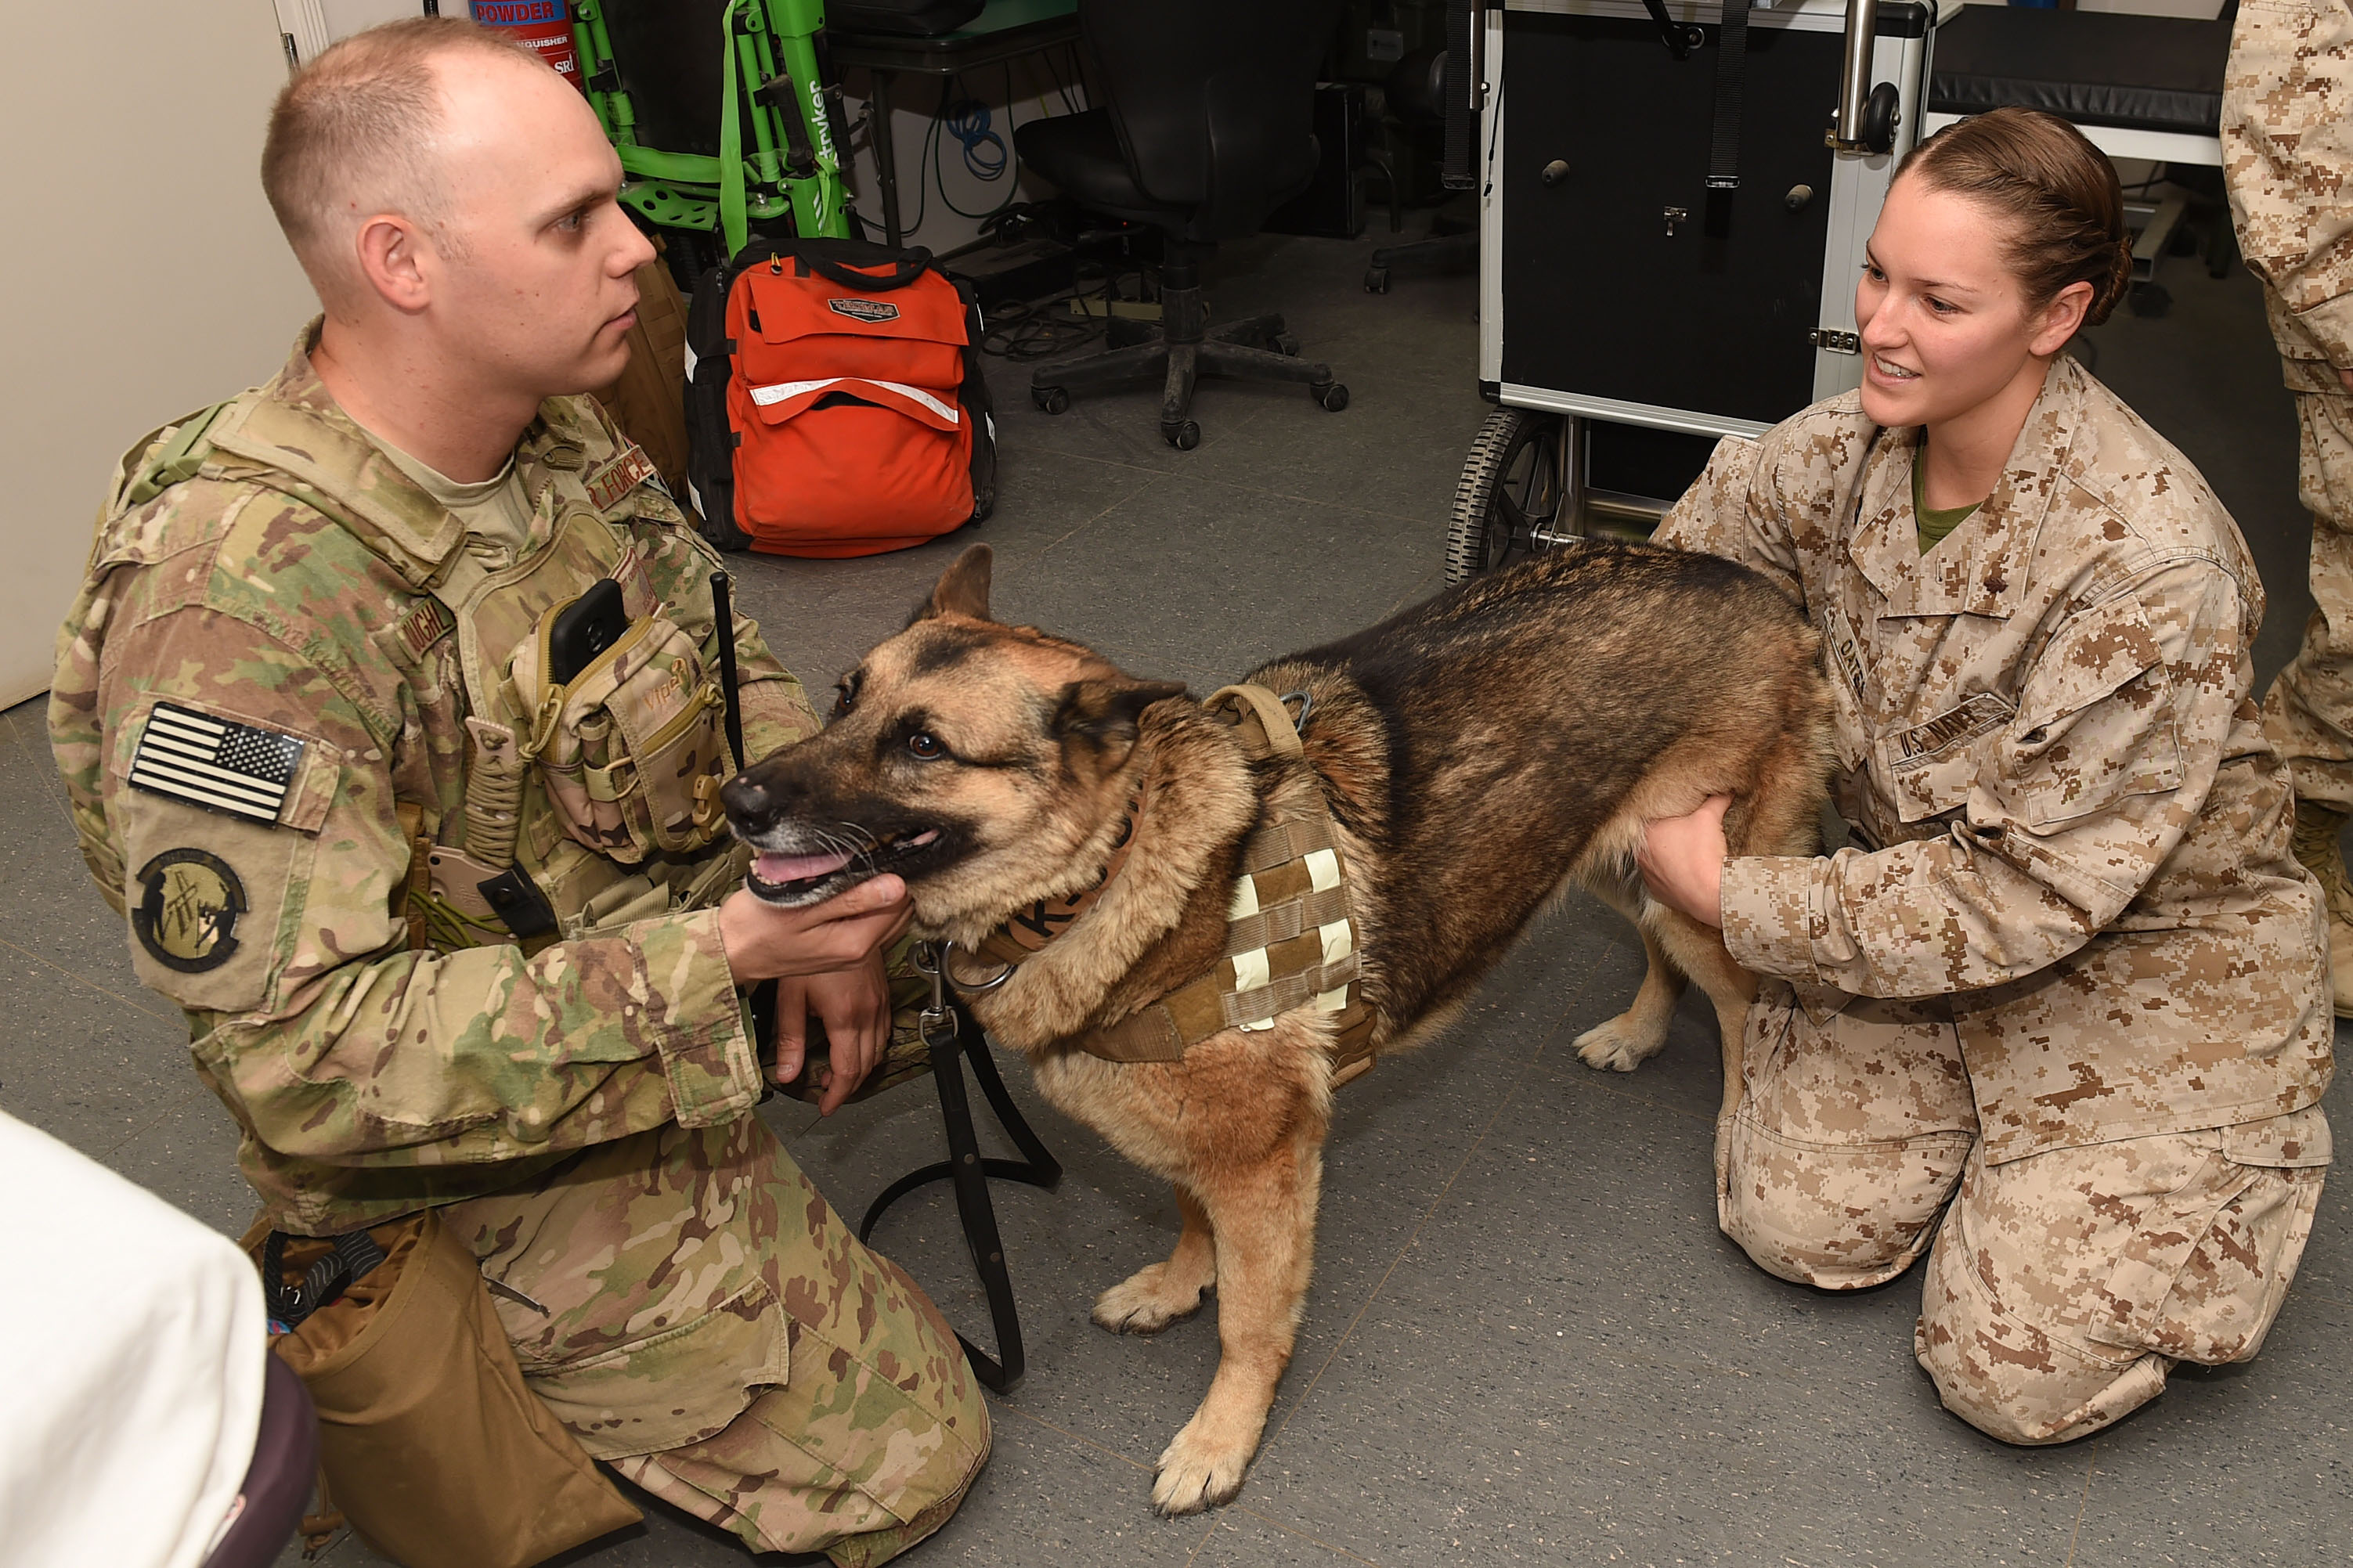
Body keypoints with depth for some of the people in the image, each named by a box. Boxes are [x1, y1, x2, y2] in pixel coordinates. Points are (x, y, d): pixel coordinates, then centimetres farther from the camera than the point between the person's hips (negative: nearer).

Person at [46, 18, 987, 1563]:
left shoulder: (552, 426, -6)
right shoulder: (242, 599, -33)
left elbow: (725, 658, 7)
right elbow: (309, 1057, -32)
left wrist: (815, 905, -9)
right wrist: (722, 953, -34)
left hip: (693, 942, 8)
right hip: (501, 1143, -8)